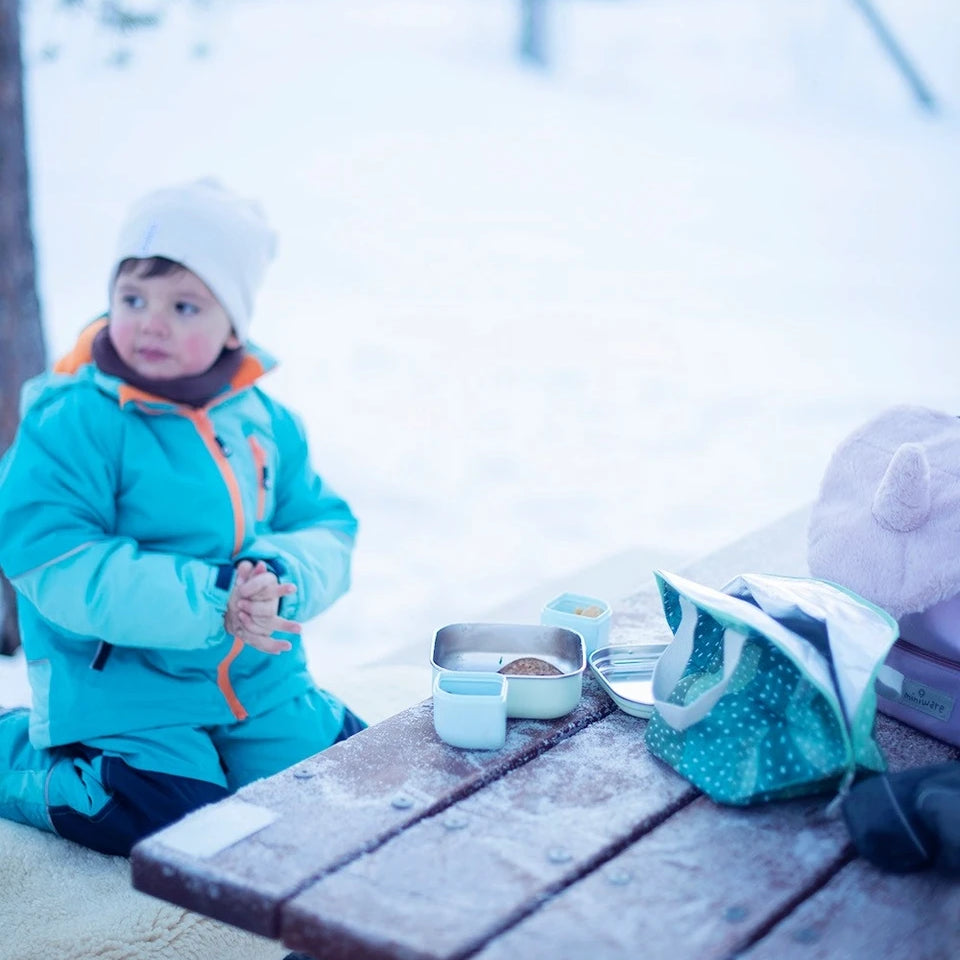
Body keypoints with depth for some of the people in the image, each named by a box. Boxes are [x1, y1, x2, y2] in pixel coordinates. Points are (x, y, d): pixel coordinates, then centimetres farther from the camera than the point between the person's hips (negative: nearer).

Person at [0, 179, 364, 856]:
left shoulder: (265, 420, 2)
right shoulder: (72, 423, -16)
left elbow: (328, 528, 4)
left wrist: (282, 582, -21)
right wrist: (208, 602, -29)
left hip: (262, 681, 6)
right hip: (123, 691, -6)